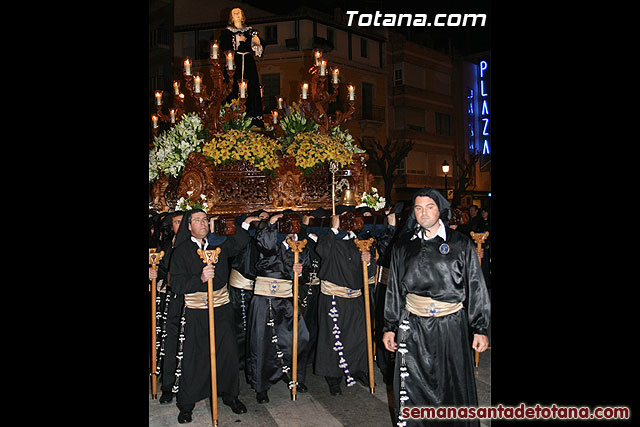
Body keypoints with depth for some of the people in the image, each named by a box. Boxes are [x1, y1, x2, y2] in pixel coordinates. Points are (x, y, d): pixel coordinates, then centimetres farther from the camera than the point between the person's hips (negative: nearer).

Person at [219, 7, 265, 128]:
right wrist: (236, 40, -11)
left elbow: (262, 44, 11)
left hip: (249, 64, 3)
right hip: (234, 64, -3)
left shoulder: (250, 31, 19)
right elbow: (223, 47, -4)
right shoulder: (227, 32, 10)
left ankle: (253, 118, -4)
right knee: (235, 90, -10)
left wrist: (258, 41, -11)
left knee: (251, 90, -5)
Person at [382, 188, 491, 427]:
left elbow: (476, 288, 1)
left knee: (453, 386, 6)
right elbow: (393, 289, 10)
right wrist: (390, 327, 9)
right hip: (413, 327, 2)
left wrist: (480, 329, -2)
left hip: (451, 326, -1)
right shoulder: (403, 246, 7)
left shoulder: (461, 244, 1)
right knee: (411, 388, 6)